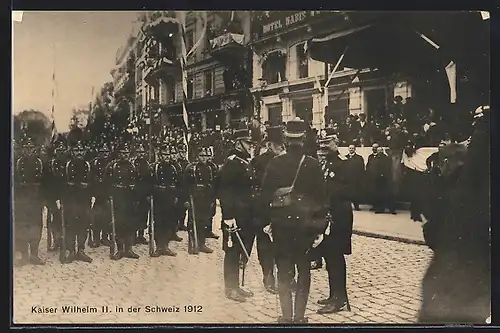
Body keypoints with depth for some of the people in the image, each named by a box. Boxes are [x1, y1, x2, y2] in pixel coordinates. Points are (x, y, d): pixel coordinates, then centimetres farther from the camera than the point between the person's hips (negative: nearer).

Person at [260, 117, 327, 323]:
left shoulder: (274, 163, -5)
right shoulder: (313, 164, -6)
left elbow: (265, 194, -4)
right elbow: (321, 196, -4)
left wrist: (268, 218, 4)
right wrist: (319, 225, 2)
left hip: (281, 223, 0)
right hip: (305, 223, 0)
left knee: (284, 270, 9)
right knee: (303, 270, 11)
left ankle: (287, 315, 9)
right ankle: (299, 315, 12)